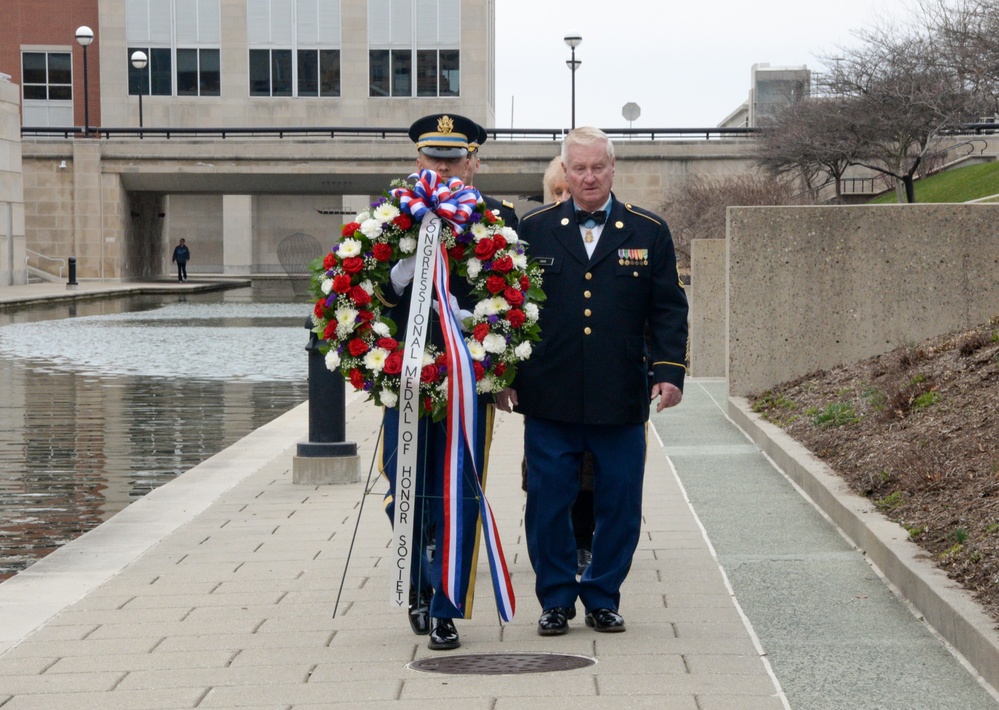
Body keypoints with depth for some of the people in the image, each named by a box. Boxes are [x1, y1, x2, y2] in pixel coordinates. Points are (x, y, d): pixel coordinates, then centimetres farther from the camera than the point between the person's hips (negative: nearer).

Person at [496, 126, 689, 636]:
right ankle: (556, 599, 16)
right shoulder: (533, 230, 7)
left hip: (621, 401, 0)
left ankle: (603, 598, 19)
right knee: (547, 504, 2)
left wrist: (669, 371, -4)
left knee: (619, 507, 5)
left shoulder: (649, 233, 7)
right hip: (549, 398, 0)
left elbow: (668, 311, 7)